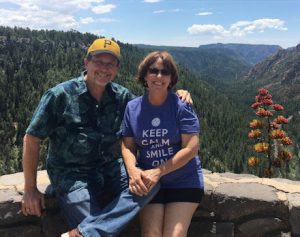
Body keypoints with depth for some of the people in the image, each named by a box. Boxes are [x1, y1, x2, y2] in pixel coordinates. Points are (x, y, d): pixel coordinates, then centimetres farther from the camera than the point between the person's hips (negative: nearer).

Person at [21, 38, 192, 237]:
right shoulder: (60, 95, -11)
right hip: (71, 174, -5)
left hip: (110, 169, 5)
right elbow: (32, 140, -6)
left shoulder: (122, 96, 0)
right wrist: (30, 189, -6)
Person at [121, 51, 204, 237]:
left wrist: (158, 172, -19)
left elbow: (191, 148, -14)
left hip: (184, 181, -2)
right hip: (149, 183, 2)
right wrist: (133, 170, -19)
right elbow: (128, 146, 2)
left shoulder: (181, 106, -9)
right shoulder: (133, 107, 0)